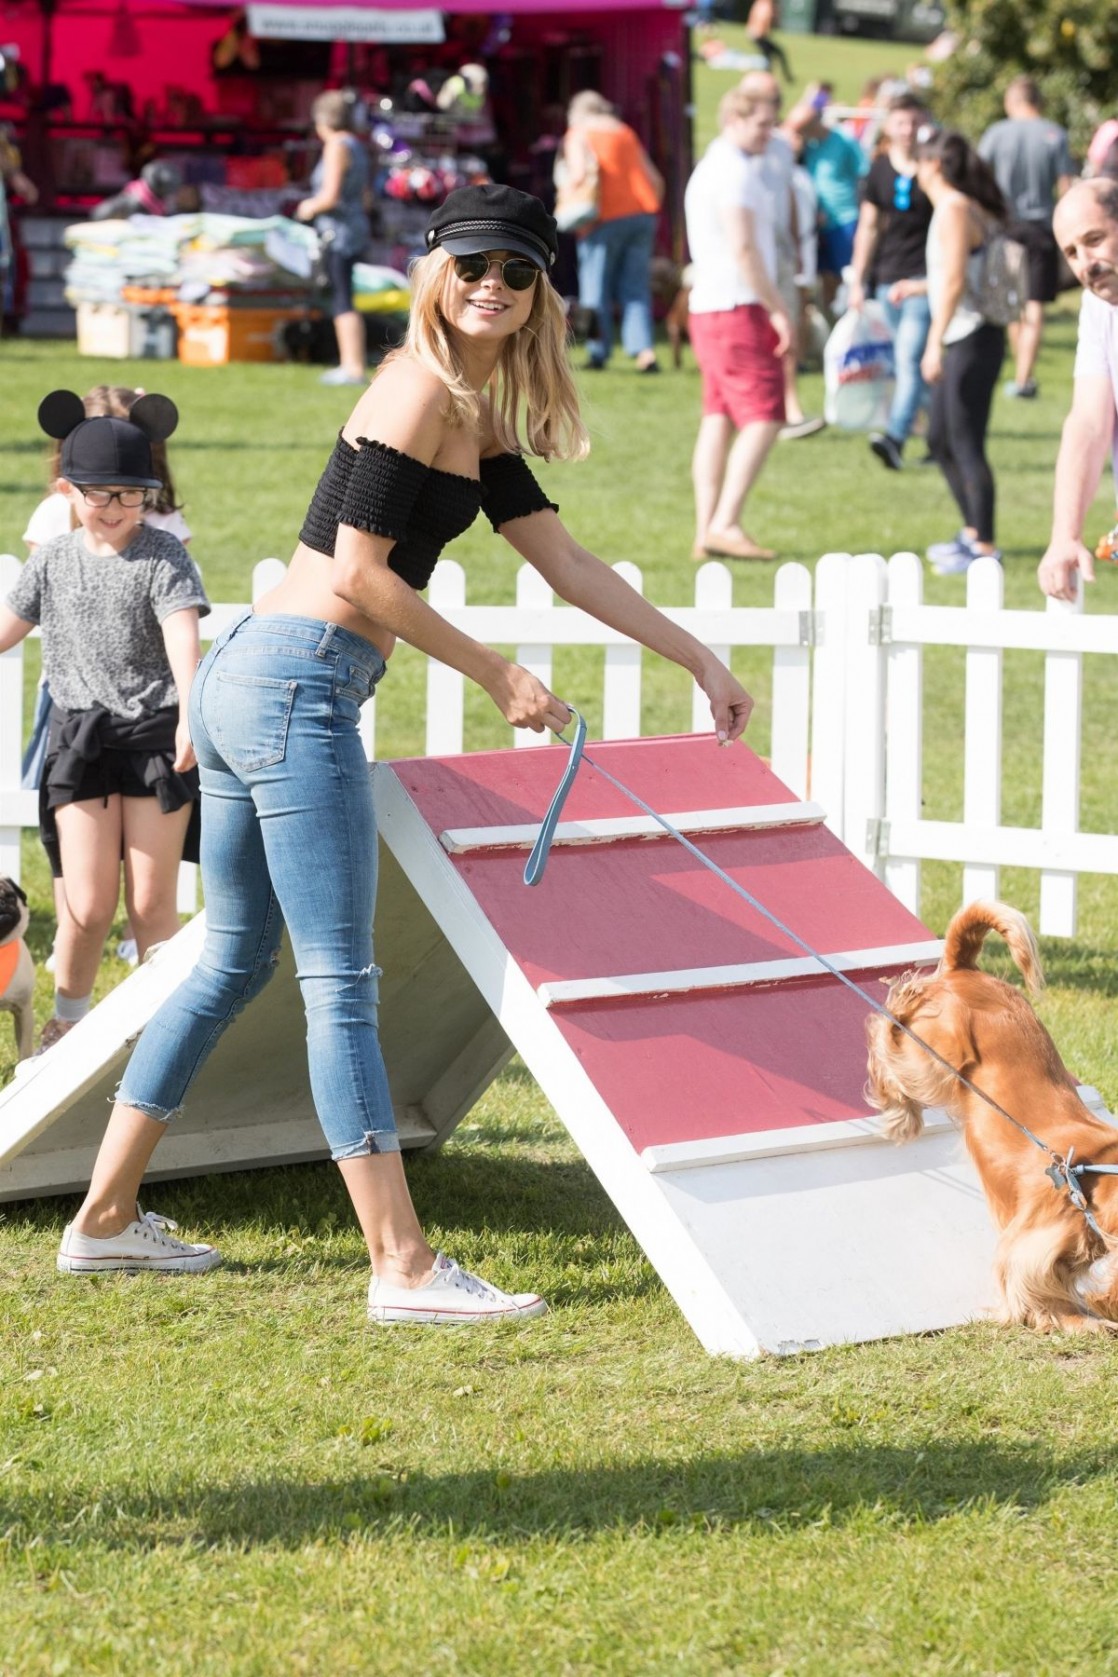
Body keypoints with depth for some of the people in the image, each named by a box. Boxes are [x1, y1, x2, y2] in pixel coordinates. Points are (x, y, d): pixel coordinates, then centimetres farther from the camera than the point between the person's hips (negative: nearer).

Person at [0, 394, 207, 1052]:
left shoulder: (164, 557, -5)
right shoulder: (53, 559, 7)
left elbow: (183, 635, -19)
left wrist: (188, 715, -34)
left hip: (156, 735, -2)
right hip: (81, 737, 2)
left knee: (151, 903, 1)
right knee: (89, 906, -3)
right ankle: (68, 1024, 16)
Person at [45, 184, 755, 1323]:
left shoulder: (476, 416, 18)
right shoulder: (422, 391, -12)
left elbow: (566, 564, 21)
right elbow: (361, 573, -16)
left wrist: (701, 663, 21)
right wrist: (497, 676, -9)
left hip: (246, 680, 10)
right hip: (296, 687, -10)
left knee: (232, 963, 17)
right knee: (340, 985, -8)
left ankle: (105, 1220, 23)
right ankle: (403, 1267, -7)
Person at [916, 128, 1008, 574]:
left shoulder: (953, 209, -14)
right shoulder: (972, 208, 14)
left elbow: (954, 281, -20)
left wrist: (935, 344, -21)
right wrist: (916, 287, 29)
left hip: (971, 339, -10)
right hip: (963, 340, 10)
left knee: (966, 445, -7)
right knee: (940, 439, 19)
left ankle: (984, 548, -3)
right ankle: (973, 532, 28)